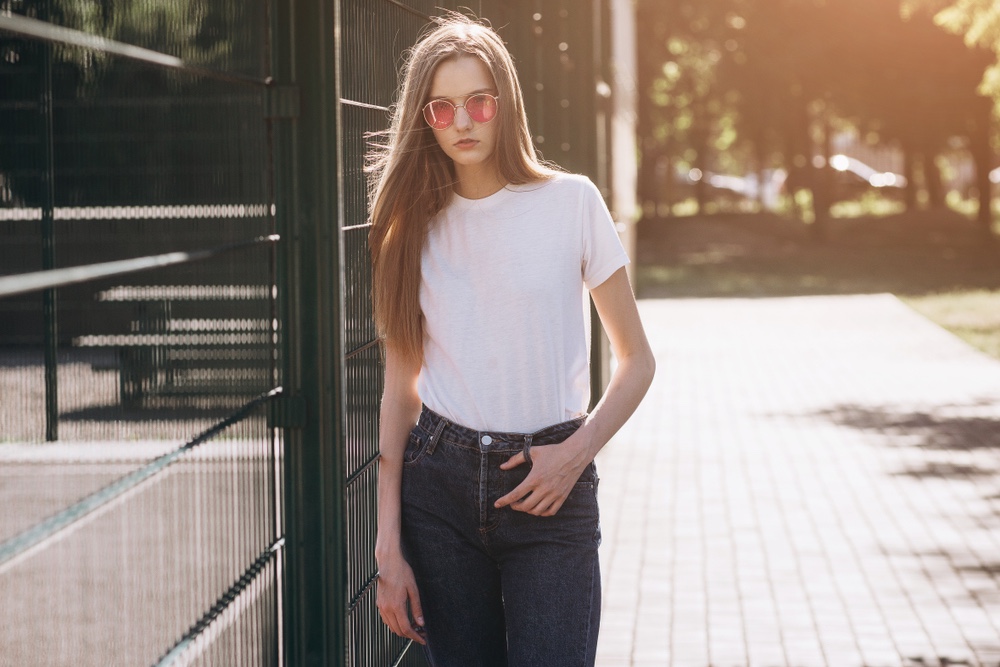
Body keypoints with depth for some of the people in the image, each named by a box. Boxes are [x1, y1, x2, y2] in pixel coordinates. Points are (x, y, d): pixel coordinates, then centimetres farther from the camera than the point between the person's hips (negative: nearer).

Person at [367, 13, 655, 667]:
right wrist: (389, 545, 1)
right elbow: (400, 389, 6)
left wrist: (577, 453, -11)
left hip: (547, 491, -2)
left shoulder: (571, 201, 0)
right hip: (440, 482, 2)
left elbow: (637, 360, 4)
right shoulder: (415, 224, 6)